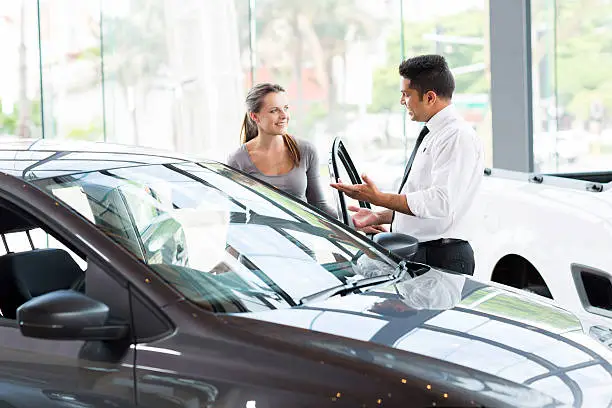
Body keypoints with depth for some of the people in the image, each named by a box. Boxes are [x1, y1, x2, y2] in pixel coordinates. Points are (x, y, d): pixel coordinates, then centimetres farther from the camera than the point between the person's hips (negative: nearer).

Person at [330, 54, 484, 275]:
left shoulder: (458, 136, -13)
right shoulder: (431, 135, 18)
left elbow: (440, 203, -24)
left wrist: (377, 198, -19)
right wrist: (379, 216, 13)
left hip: (441, 257, -9)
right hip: (413, 253, 9)